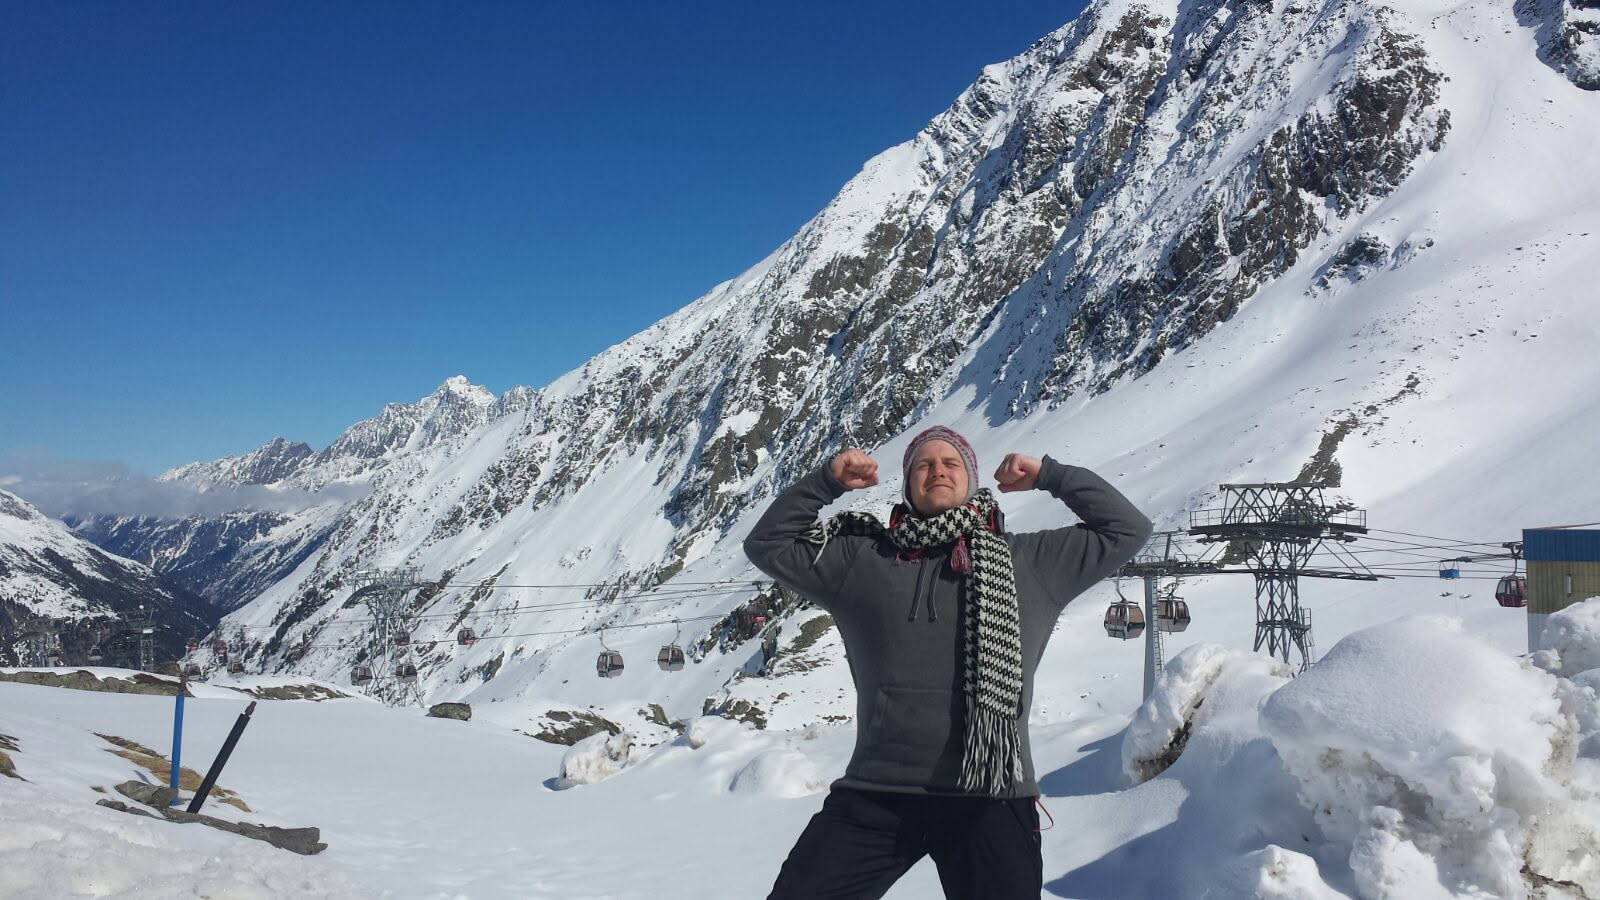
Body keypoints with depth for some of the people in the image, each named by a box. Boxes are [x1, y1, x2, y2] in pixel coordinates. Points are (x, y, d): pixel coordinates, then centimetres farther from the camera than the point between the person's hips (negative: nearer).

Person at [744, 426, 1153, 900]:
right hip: (875, 796, 1)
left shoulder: (1031, 561, 11)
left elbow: (1127, 529, 15)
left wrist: (1049, 475, 9)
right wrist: (826, 481, 7)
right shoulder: (861, 559, 11)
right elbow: (768, 543, 18)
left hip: (990, 799, 0)